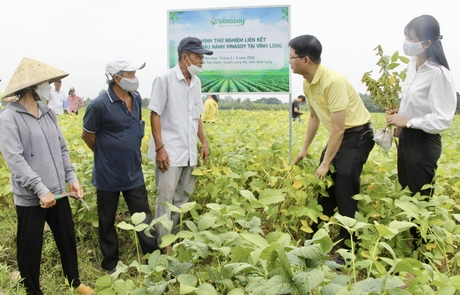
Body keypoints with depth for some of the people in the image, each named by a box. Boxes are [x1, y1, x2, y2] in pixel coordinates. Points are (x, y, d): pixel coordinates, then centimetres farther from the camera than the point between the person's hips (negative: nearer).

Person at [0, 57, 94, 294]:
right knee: (31, 248, 9)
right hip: (30, 197, -6)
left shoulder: (48, 113, 8)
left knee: (67, 239, 17)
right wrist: (40, 189, -21)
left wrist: (71, 178, 4)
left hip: (57, 192, 6)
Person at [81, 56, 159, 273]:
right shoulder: (100, 105, -19)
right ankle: (110, 264, 30)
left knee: (144, 218, 10)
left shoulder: (136, 99, 0)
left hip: (133, 173, 5)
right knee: (107, 222, 13)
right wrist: (107, 154, 6)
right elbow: (87, 136, -6)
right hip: (108, 175, -4)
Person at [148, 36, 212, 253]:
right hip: (170, 152, -7)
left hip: (190, 152, 7)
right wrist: (159, 148, -16)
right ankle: (164, 244, 10)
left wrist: (204, 142, 13)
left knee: (183, 198, 13)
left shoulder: (196, 82, 11)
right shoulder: (164, 79, -9)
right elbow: (155, 115, -11)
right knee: (165, 199, -1)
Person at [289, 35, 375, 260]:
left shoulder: (333, 82, -28)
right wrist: (305, 148, 16)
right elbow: (314, 117, 14)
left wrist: (325, 163, -20)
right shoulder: (307, 83, 0)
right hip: (337, 135, 9)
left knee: (344, 192, -11)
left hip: (357, 135, -8)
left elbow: (338, 129, -27)